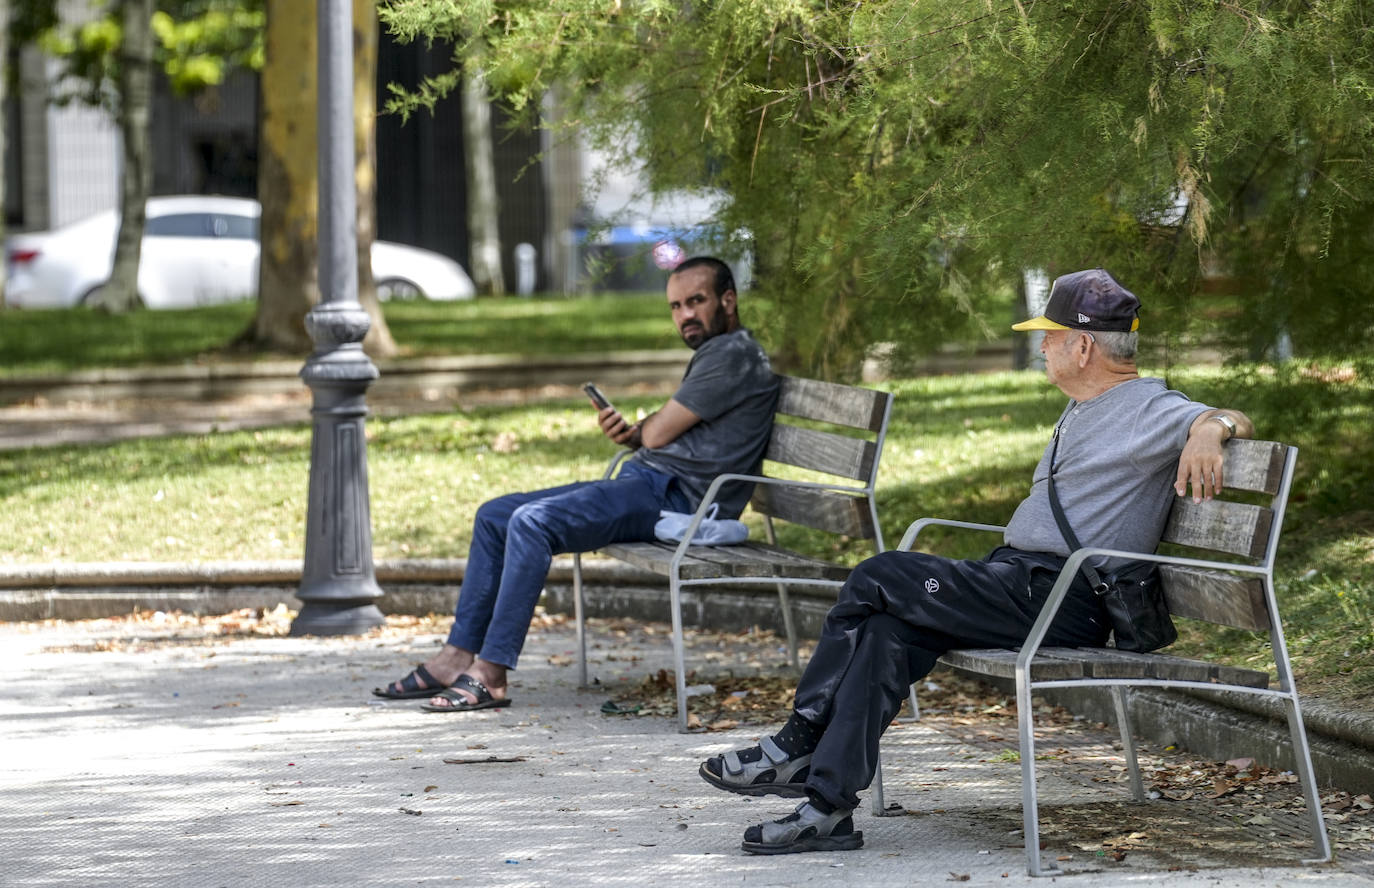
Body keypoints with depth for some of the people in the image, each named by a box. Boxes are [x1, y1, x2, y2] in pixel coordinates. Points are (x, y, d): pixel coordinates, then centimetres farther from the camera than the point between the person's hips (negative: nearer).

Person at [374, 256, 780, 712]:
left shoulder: (734, 355, -10)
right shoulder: (712, 354, 24)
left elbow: (659, 433, -12)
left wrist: (639, 430, 11)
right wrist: (629, 432, -2)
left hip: (673, 495, -11)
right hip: (642, 481, 11)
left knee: (532, 522, -27)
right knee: (494, 516, 8)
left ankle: (490, 675, -27)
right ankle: (457, 658, 3)